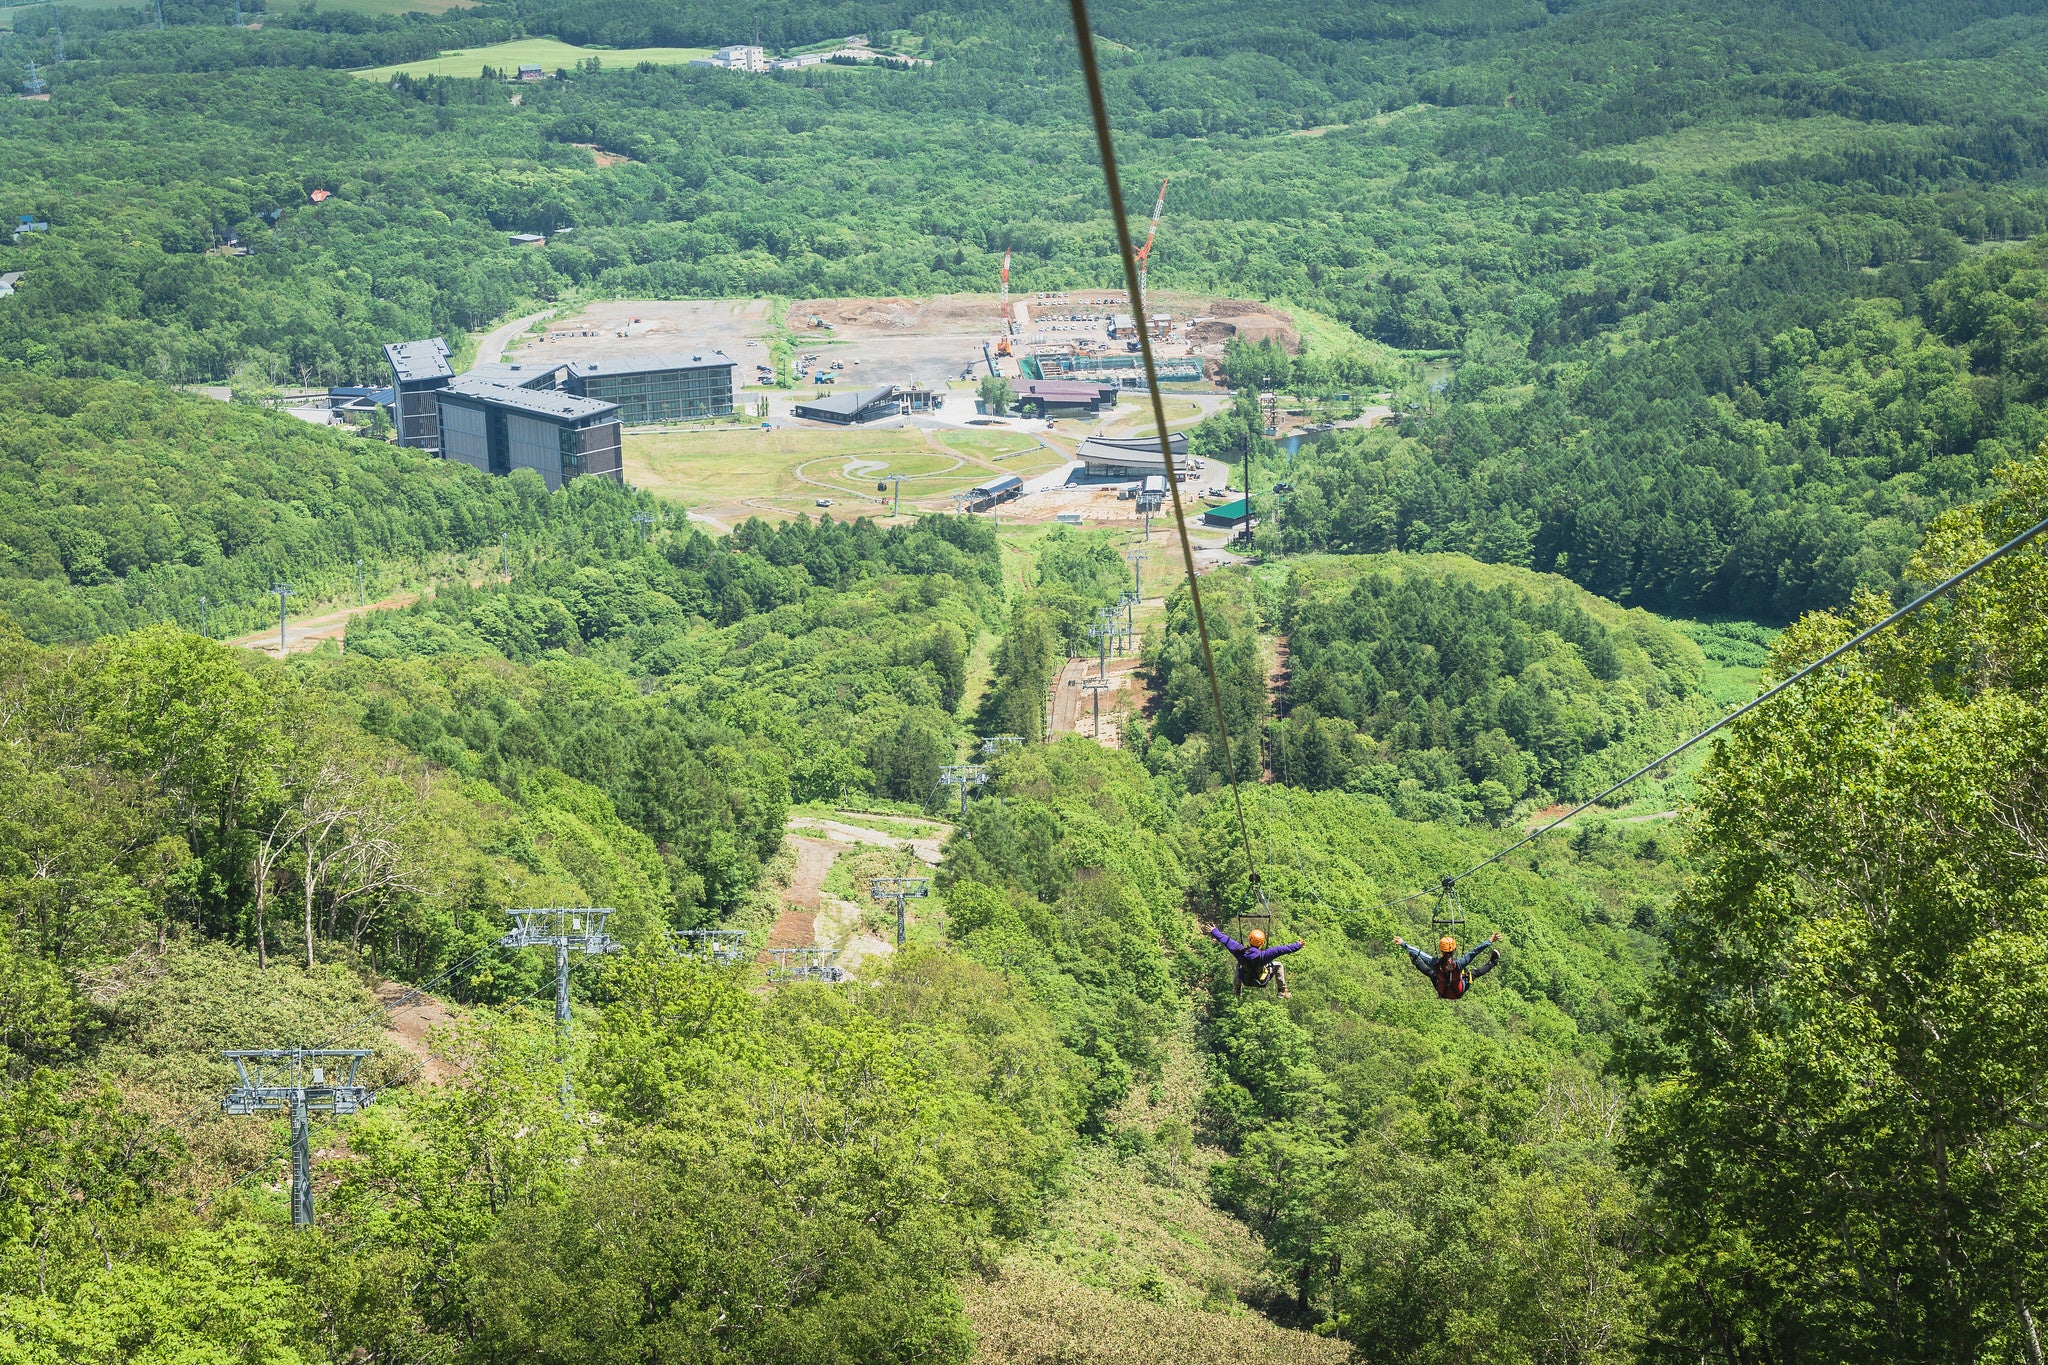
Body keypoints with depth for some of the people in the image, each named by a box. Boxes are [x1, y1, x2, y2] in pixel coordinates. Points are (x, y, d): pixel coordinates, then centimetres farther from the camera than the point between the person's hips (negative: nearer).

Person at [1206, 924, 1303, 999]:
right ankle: (1282, 990, 21)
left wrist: (1214, 932, -3)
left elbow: (1227, 941, -16)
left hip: (1245, 980, 3)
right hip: (1261, 982, -3)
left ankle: (1237, 989, 45)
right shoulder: (1263, 955, -38)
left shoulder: (1240, 952, -29)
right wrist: (1297, 946, -28)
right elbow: (1280, 950, -35)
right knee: (1278, 966, 14)